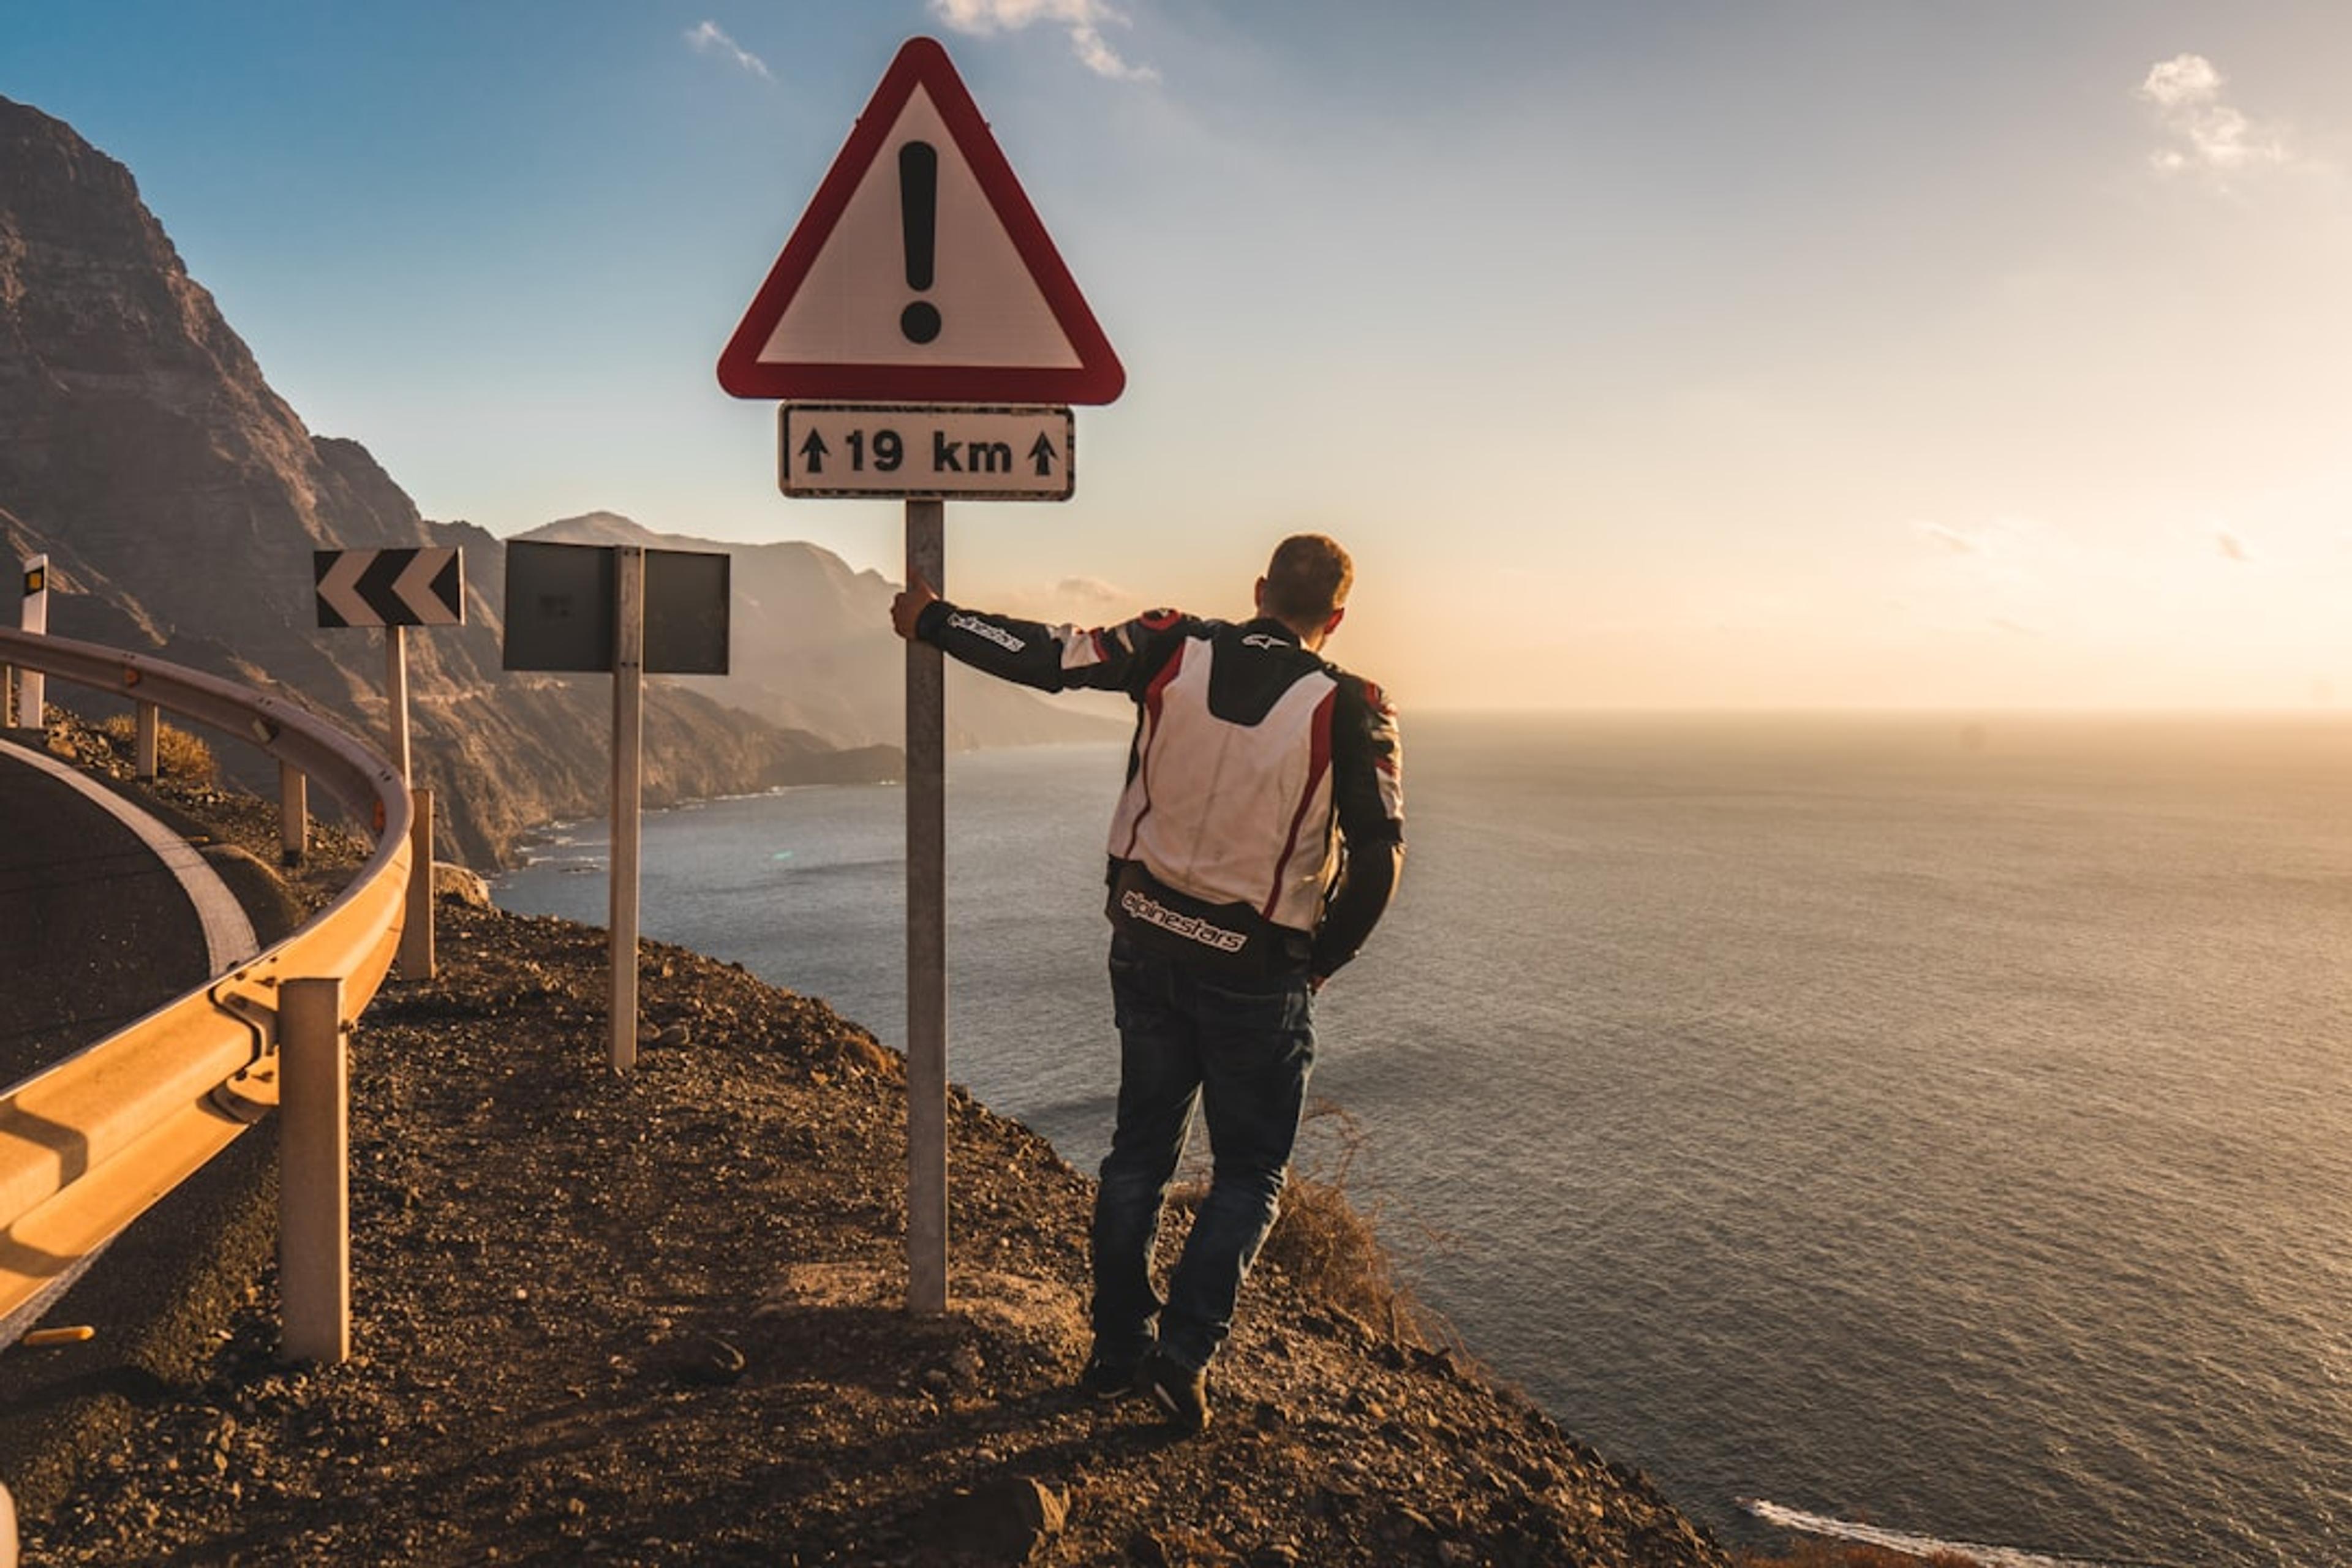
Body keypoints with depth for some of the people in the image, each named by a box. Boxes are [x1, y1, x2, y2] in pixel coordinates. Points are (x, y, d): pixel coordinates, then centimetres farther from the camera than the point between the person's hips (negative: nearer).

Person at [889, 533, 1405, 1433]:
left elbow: (1043, 657, -5)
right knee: (1250, 1172, 13)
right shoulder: (1350, 709, -13)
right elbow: (1378, 855, -14)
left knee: (1141, 1149, 18)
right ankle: (1183, 1351, 3)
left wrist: (931, 622, 10)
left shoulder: (1175, 649, -7)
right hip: (1256, 971, -3)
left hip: (1148, 945, 4)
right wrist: (1323, 962, 1)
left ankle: (1117, 1350, 27)